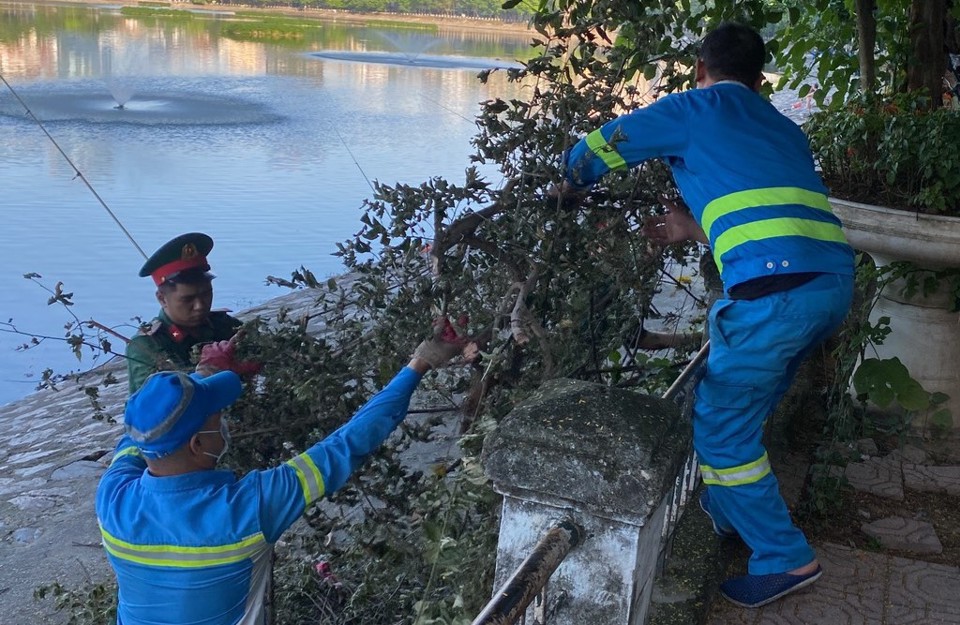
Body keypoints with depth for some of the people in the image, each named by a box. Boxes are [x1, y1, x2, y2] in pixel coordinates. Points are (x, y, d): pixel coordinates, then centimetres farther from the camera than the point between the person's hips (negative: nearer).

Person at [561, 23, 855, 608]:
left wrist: (571, 188, 35)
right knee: (744, 405, 25)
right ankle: (728, 510, 40)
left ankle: (786, 559, 15)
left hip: (776, 290, -8)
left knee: (722, 425, 7)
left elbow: (590, 155, 14)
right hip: (836, 280, 8)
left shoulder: (692, 109, 10)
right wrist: (697, 229, 35)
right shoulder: (784, 127, 29)